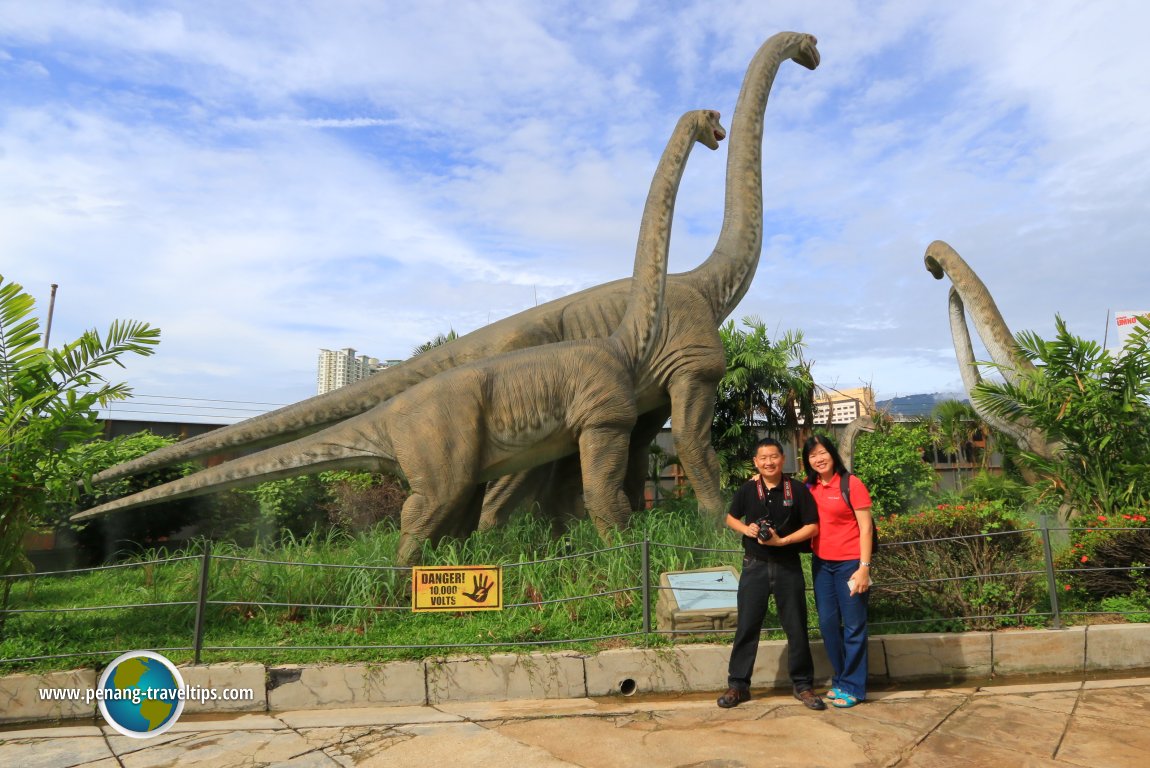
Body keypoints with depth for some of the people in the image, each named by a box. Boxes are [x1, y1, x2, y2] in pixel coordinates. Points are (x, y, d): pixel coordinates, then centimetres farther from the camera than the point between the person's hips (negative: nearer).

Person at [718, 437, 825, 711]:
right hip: (755, 566, 1)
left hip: (788, 567, 0)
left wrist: (781, 541, -16)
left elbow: (812, 527, -5)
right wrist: (746, 529, -10)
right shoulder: (747, 490, -1)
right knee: (747, 626, 5)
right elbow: (731, 518, 11)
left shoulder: (797, 490, -5)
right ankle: (738, 685, 16)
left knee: (796, 627, 9)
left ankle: (803, 685, 24)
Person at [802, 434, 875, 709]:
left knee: (853, 626, 4)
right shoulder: (809, 487, 5)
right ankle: (840, 679, 28)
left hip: (850, 563, -5)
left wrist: (864, 567, -15)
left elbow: (866, 528, -9)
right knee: (828, 623, 11)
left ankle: (852, 687, 17)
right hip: (821, 563, 5)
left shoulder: (851, 484, -10)